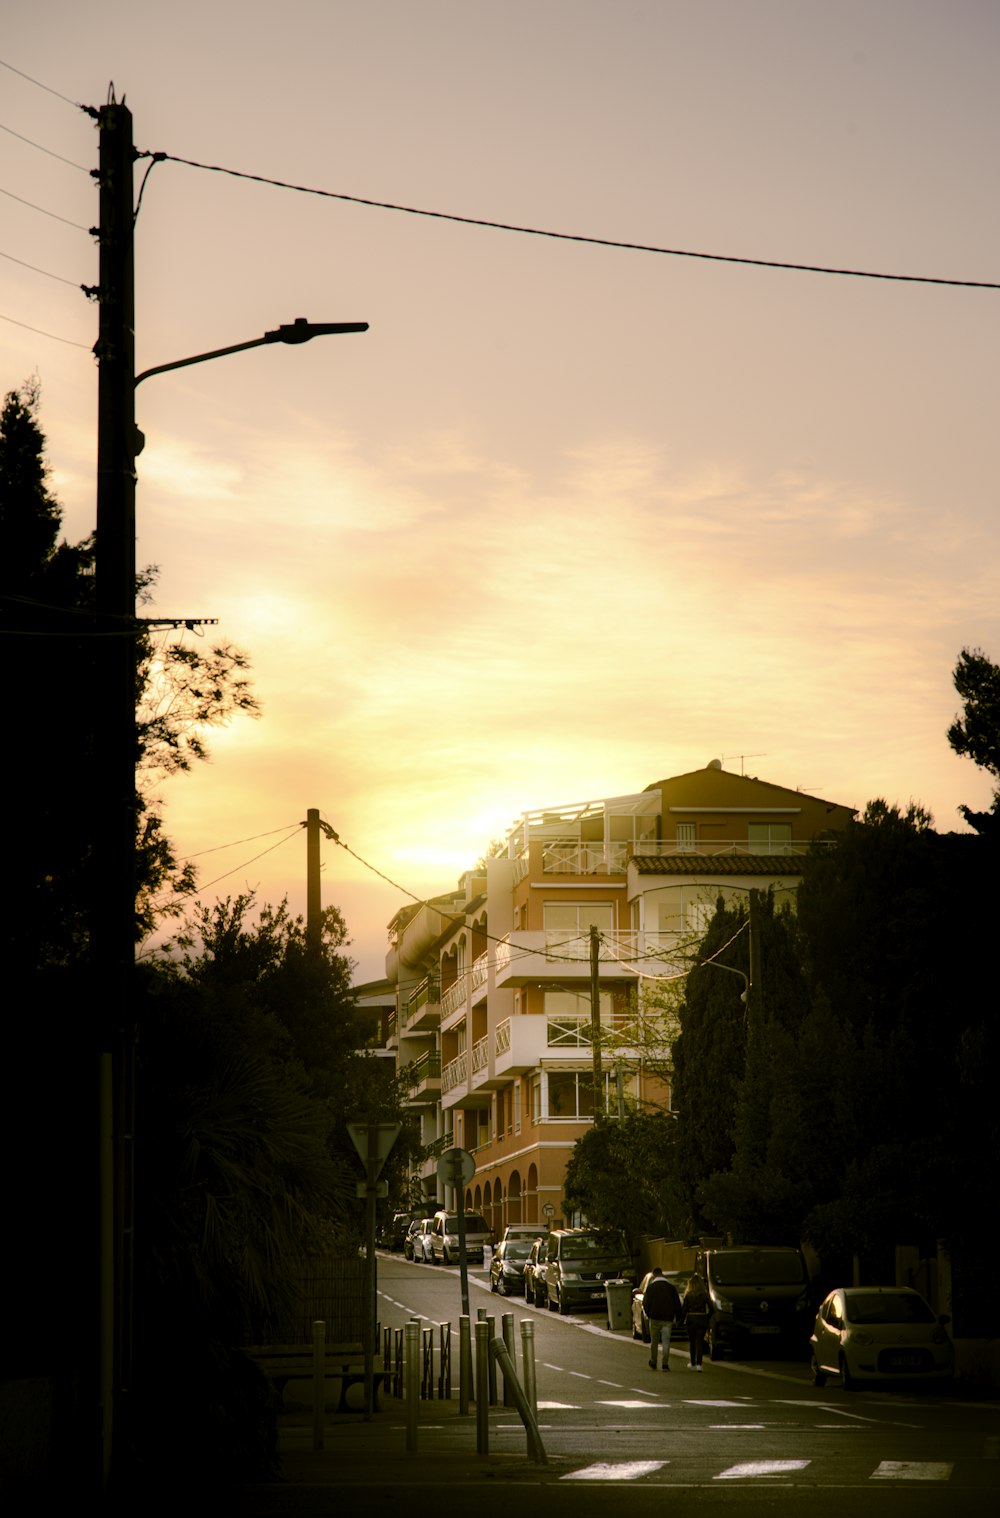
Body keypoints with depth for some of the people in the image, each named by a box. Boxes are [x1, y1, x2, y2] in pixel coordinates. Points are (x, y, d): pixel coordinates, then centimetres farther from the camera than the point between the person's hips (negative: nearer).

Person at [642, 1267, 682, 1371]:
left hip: (655, 1319, -1)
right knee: (666, 1342, 1)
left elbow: (645, 1303, -5)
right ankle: (665, 1364, -6)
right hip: (668, 1319, 1)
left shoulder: (651, 1287, -3)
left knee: (654, 1342, 11)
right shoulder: (671, 1287, 4)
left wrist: (648, 1314, 11)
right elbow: (677, 1304, 5)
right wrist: (677, 1317, 13)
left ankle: (653, 1363, 17)